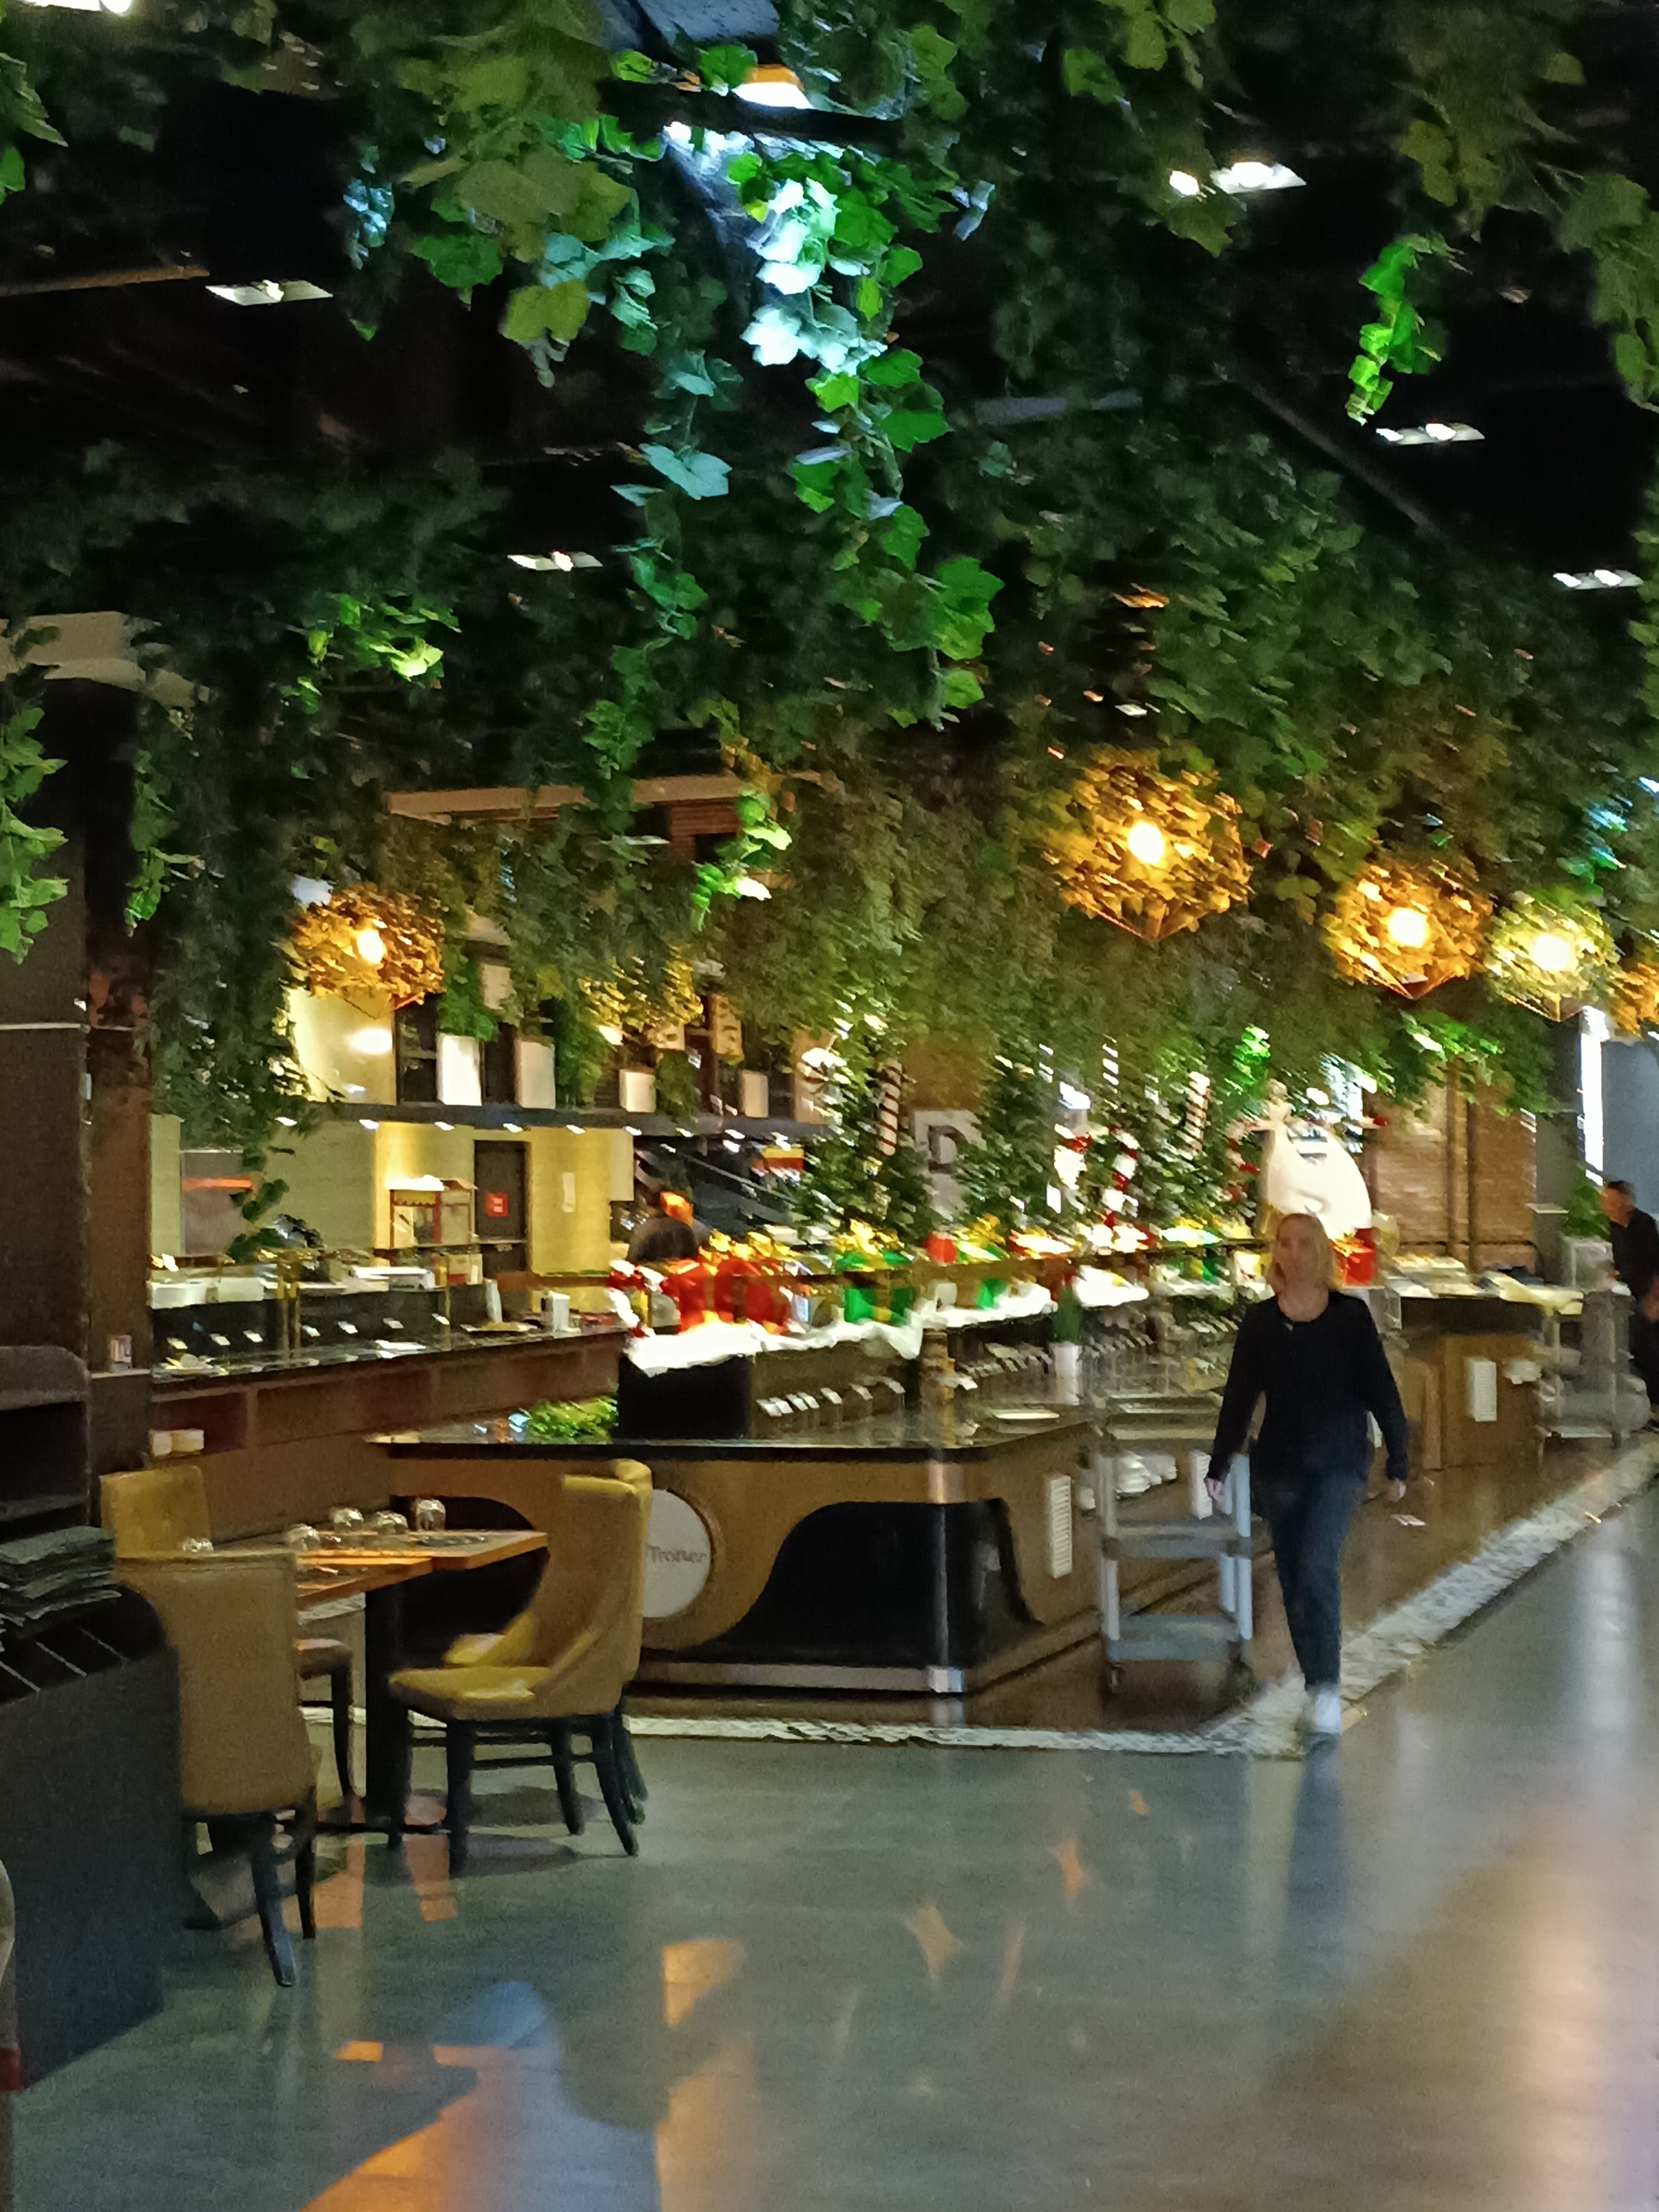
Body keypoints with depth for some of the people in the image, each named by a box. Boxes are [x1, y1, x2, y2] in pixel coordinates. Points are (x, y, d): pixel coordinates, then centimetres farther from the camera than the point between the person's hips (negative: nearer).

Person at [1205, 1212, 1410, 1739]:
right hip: (1278, 1464, 3)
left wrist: (1398, 1460, 3)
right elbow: (1239, 1397, 9)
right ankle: (1319, 1686, 19)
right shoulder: (1259, 1321, 5)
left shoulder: (1350, 1316, 0)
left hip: (1338, 1462, -3)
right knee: (1294, 1580, 6)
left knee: (1317, 1568, -19)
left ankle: (1327, 1688, -16)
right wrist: (1219, 1467, 6)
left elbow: (1380, 1389, 3)